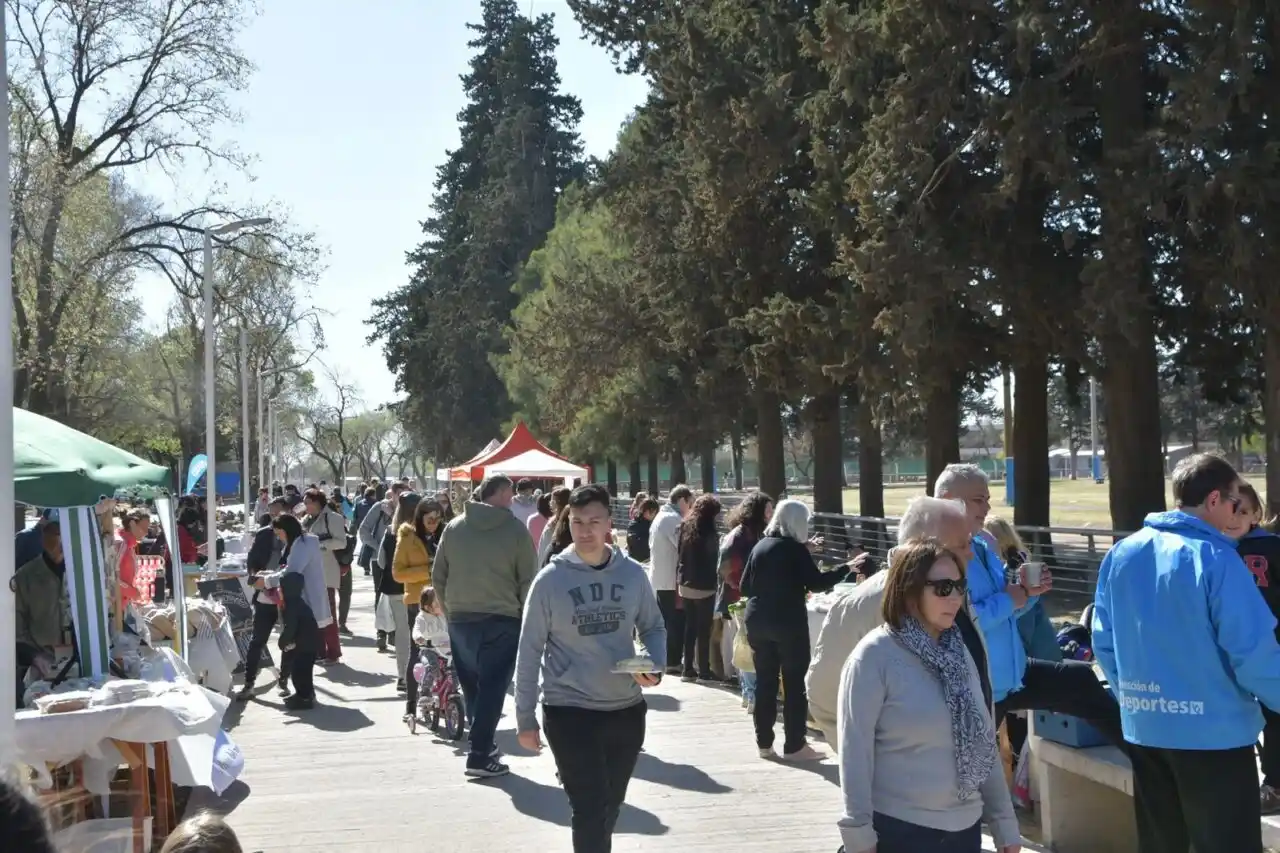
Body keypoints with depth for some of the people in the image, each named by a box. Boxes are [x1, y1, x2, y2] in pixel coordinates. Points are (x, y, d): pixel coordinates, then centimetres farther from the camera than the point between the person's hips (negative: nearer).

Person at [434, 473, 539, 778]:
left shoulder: (454, 527, 5)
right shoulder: (515, 529, -6)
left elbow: (438, 577, 7)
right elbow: (527, 581, -5)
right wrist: (525, 616, 7)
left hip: (460, 619, 4)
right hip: (502, 620, -4)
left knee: (471, 686, 15)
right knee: (492, 687, -1)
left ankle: (482, 742, 25)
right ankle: (480, 755, -5)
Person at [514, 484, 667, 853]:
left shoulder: (633, 574, -1)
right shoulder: (550, 580, -9)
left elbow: (653, 627, 12)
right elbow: (529, 652, -4)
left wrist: (654, 665, -10)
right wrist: (525, 718, -3)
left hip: (627, 710, 4)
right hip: (570, 713, -4)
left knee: (610, 806, 19)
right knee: (589, 809, -9)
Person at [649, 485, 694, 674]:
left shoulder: (660, 517, 16)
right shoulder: (674, 519, -16)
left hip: (658, 579, 9)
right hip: (672, 580, -9)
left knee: (664, 621, 14)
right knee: (676, 622, -3)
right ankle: (673, 662, 0)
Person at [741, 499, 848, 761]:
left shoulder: (760, 546, 8)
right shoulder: (796, 549, -9)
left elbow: (745, 587, 10)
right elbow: (816, 583, -13)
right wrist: (846, 569, -5)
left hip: (757, 621, 6)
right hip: (788, 622, -6)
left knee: (765, 681, 10)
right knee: (795, 683, 2)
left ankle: (764, 743, 13)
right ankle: (794, 746, 3)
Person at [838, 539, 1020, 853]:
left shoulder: (959, 652, 6)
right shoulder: (874, 656, -12)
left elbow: (984, 742, 11)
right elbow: (855, 751, -13)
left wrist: (1004, 822, 11)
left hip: (964, 826, 6)